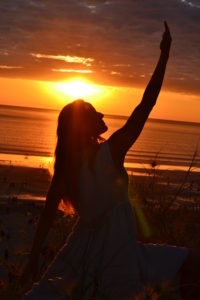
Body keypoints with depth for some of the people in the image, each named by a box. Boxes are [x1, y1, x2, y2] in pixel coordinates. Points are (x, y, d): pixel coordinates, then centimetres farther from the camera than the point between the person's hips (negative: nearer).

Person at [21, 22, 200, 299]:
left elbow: (48, 215, -2)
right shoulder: (112, 150, -15)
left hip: (83, 253, 5)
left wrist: (34, 261, 6)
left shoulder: (65, 165, -2)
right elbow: (147, 104, -15)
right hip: (117, 256, -4)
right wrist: (165, 54, -12)